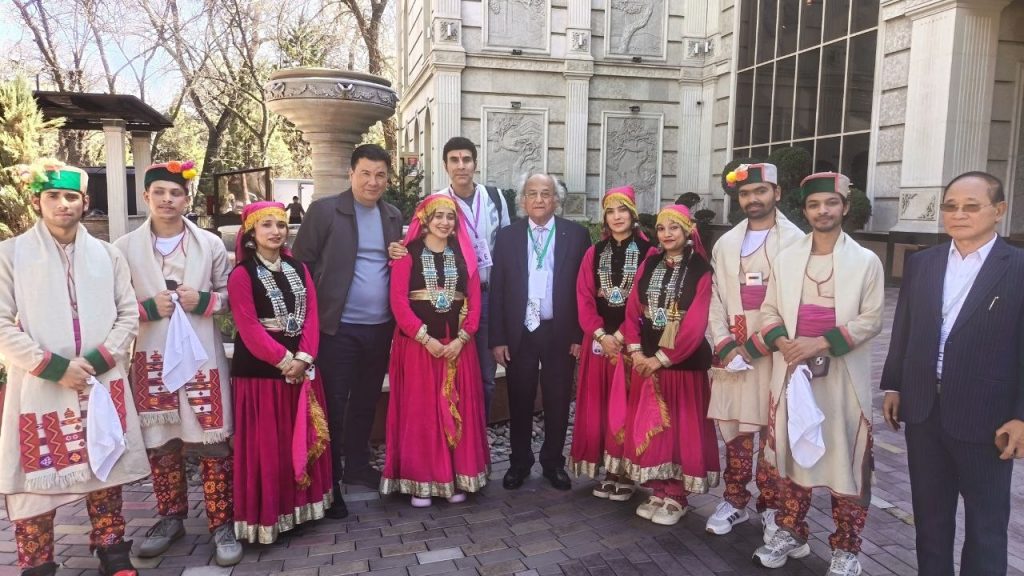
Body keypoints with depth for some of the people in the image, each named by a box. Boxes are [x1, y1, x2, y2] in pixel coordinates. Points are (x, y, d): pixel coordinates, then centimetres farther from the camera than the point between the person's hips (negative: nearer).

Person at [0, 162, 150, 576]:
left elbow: (128, 315, 6)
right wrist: (53, 367, -13)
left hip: (102, 386, 3)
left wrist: (96, 361, -7)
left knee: (105, 472, 11)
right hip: (39, 390, -2)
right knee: (35, 482, 3)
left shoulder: (107, 254, 7)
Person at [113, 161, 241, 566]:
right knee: (160, 442, 11)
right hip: (152, 357, 1)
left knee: (212, 440, -1)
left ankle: (221, 524, 9)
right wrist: (149, 308, -13)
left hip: (201, 355, -1)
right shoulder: (126, 247, 2)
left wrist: (203, 301, -10)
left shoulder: (210, 244, 3)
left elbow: (229, 293, 8)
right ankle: (171, 518, 28)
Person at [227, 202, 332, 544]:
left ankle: (298, 505, 26)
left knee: (303, 438, 12)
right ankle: (266, 516, 12)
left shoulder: (299, 269, 10)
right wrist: (284, 361, -17)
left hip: (301, 364, 6)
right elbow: (249, 328, -13)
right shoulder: (242, 275, -6)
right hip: (259, 367, -5)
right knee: (266, 445, 0)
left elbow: (311, 315, 3)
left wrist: (303, 357, -11)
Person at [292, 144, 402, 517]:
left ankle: (357, 466, 34)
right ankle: (329, 481, 15)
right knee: (334, 405, 3)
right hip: (338, 328, -5)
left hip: (380, 328, 5)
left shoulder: (394, 216, 10)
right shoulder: (324, 210, -6)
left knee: (366, 402, 17)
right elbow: (302, 264, -7)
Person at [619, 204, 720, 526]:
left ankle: (677, 497, 17)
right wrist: (635, 350, -7)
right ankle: (658, 492, 22)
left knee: (681, 426, 5)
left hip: (684, 361, -5)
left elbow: (696, 323, -15)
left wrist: (663, 357, -16)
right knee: (649, 426, 9)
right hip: (646, 360, 5)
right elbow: (633, 310, 5)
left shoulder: (701, 270, -8)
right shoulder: (648, 266, 8)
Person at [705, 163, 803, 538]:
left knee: (773, 432, 5)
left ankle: (771, 506, 20)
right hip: (731, 354, 4)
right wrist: (725, 347, -4)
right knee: (734, 430, 10)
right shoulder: (725, 244, 11)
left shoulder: (796, 241, -2)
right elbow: (715, 301, 9)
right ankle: (735, 500, 24)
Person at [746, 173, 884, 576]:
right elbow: (769, 310, 8)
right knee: (790, 452, 11)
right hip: (791, 371, 3)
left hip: (842, 376, -3)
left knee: (845, 458, 3)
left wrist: (821, 343, -17)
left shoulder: (866, 261, 0)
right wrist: (783, 343, -12)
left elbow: (871, 320, -6)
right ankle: (791, 533, 26)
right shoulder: (786, 258, 8)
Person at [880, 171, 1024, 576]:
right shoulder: (920, 263, 6)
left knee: (986, 520, 13)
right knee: (929, 513, 17)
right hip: (923, 410, 4)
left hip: (985, 417, -4)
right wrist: (893, 386, 8)